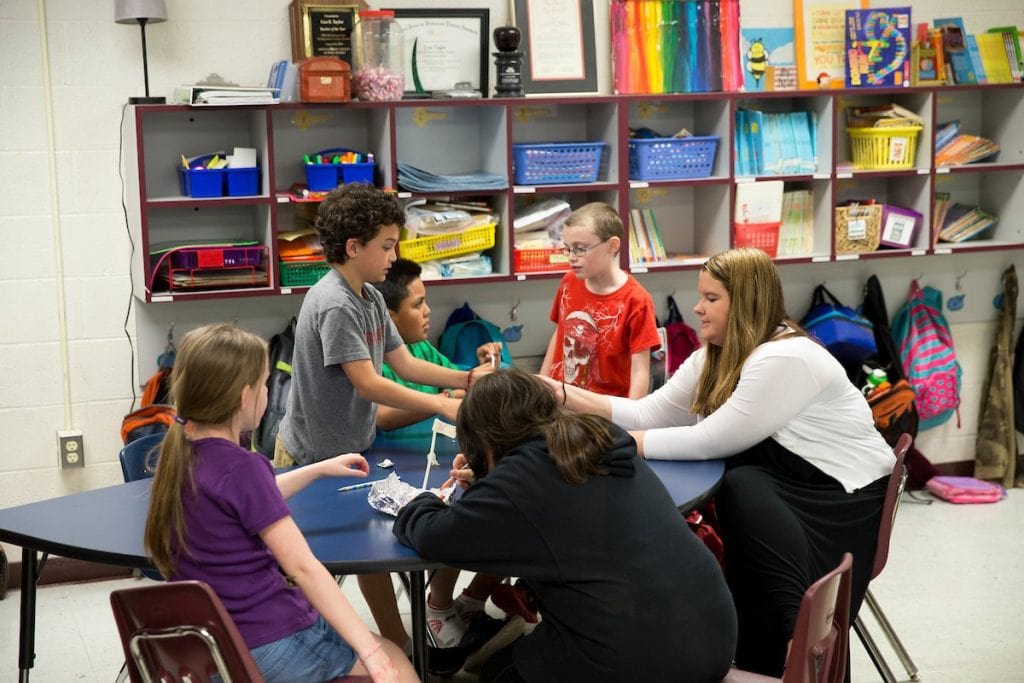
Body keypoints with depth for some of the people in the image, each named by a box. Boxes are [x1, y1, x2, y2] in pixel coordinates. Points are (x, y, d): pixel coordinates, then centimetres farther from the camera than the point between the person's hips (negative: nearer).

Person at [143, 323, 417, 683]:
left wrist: (320, 469, 25)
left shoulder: (181, 452, 1)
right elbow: (302, 568, -25)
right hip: (264, 647, -8)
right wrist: (371, 652, -24)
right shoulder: (240, 467, -23)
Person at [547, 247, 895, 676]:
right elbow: (650, 413, 0)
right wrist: (566, 396, -10)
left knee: (742, 490, -28)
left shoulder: (786, 359, -23)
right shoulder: (713, 357, 6)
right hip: (791, 483, 9)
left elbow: (712, 440, -25)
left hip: (846, 495, -9)